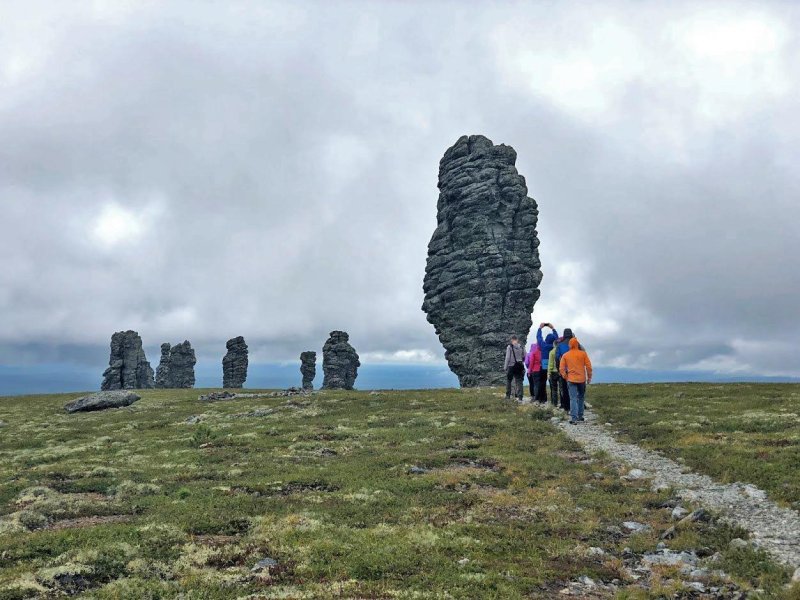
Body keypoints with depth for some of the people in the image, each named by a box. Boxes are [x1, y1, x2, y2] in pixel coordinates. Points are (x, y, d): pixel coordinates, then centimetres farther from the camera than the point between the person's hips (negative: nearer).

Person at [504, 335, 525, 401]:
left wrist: (506, 367, -3)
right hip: (520, 367, 3)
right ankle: (520, 397, 1)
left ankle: (508, 395, 14)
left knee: (508, 380, 13)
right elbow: (525, 357, 2)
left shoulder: (509, 347, -7)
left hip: (511, 366, -3)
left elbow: (507, 358, -9)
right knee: (519, 381, 6)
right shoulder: (521, 347, 4)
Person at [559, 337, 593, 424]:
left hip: (571, 379, -1)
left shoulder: (565, 355, 1)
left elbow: (561, 368, -2)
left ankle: (573, 418, -16)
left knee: (573, 398, -4)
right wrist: (589, 377, 8)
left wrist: (565, 377, 8)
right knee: (581, 397, 18)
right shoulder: (583, 353, 0)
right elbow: (588, 366, -2)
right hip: (582, 379, 1)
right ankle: (580, 416, 24)